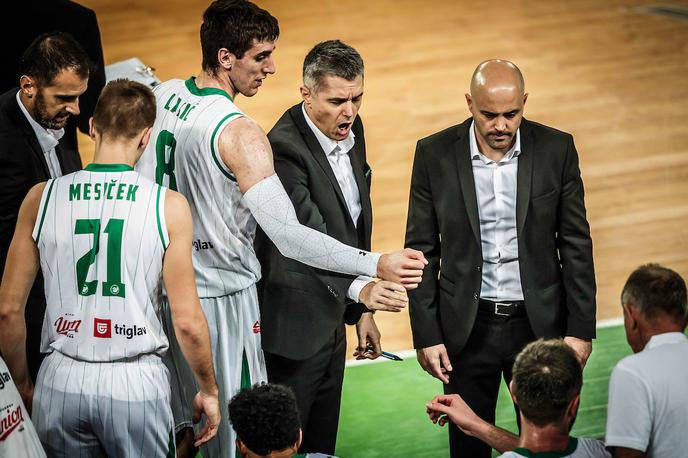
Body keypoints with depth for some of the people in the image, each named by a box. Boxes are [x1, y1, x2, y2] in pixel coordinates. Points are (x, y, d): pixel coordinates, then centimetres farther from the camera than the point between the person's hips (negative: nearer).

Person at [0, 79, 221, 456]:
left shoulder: (41, 198, -1)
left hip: (61, 381, 2)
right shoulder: (168, 206, -7)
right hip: (135, 382, -2)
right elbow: (187, 321, -8)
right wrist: (209, 391, 7)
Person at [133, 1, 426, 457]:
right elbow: (287, 235, -32)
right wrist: (376, 265, -36)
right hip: (219, 295, -7)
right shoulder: (239, 133, -24)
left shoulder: (160, 96, 0)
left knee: (175, 420, 21)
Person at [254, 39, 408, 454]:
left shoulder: (351, 131, 4)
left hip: (332, 322, 8)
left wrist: (361, 310, 15)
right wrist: (360, 288, -48)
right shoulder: (284, 149, -23)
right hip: (293, 330, -8)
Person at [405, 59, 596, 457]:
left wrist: (581, 328, -3)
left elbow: (576, 244, 0)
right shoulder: (435, 154, -5)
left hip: (539, 322, 0)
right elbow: (422, 250, -1)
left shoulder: (556, 149, -4)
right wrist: (426, 335, -4)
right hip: (468, 329, 0)